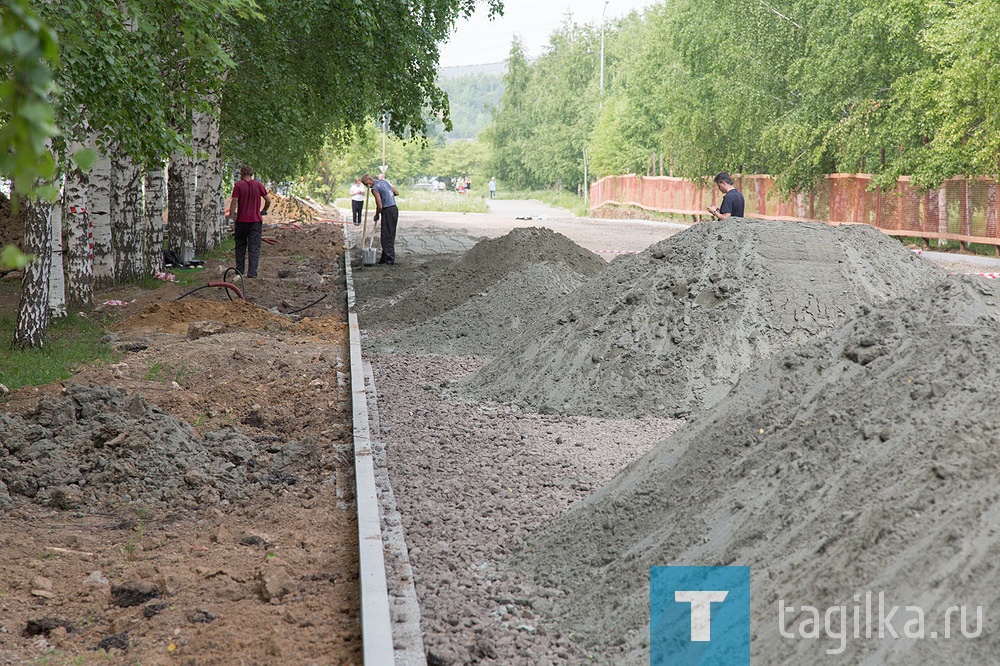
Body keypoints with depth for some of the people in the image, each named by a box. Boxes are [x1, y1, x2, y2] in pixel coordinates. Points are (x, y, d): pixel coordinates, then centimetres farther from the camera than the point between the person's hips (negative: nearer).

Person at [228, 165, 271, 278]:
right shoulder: (258, 184, 1)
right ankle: (252, 272, -6)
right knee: (254, 247, 2)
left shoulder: (238, 185, -4)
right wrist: (263, 211, 18)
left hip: (242, 220, 0)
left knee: (240, 246, 15)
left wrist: (231, 218, -8)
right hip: (256, 220, 1)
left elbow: (234, 202, -10)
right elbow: (268, 200, 1)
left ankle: (240, 270, 19)